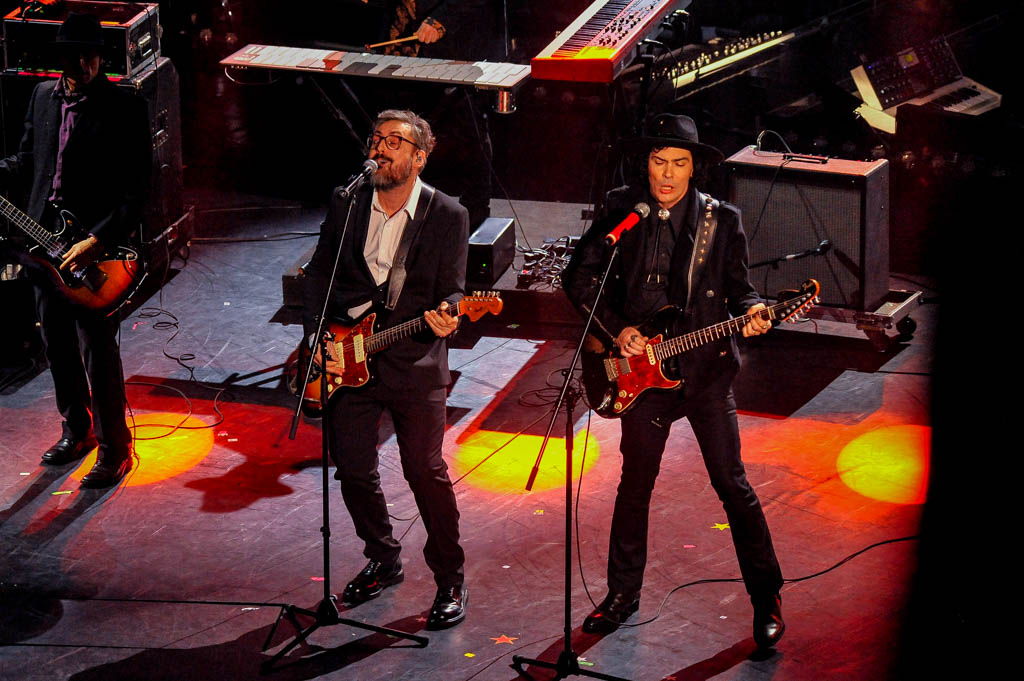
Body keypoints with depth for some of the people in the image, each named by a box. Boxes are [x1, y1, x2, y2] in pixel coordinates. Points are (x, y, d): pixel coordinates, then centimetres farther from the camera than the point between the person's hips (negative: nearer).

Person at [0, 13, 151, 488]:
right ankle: (76, 430, 34)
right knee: (57, 346, 17)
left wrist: (96, 242, -21)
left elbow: (134, 192, -14)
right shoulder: (43, 97, 7)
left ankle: (114, 449, 8)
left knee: (97, 354, -4)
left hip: (94, 253, -6)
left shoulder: (125, 110, -12)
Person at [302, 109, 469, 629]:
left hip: (414, 361, -4)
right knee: (353, 469, 9)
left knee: (426, 472, -6)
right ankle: (383, 561, 31)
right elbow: (318, 273, 10)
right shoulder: (346, 205, 3)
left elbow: (451, 292, -6)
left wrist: (444, 318, -29)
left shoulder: (447, 216, -5)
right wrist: (317, 337, -2)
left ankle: (450, 580, 10)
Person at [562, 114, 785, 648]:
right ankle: (623, 593, 28)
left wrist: (751, 312, -18)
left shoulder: (722, 220, -1)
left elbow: (738, 287, 4)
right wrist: (616, 328, -8)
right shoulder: (620, 211, -1)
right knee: (635, 484, 11)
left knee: (732, 484, 0)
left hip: (707, 369, -1)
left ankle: (766, 599, 10)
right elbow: (579, 277, 3)